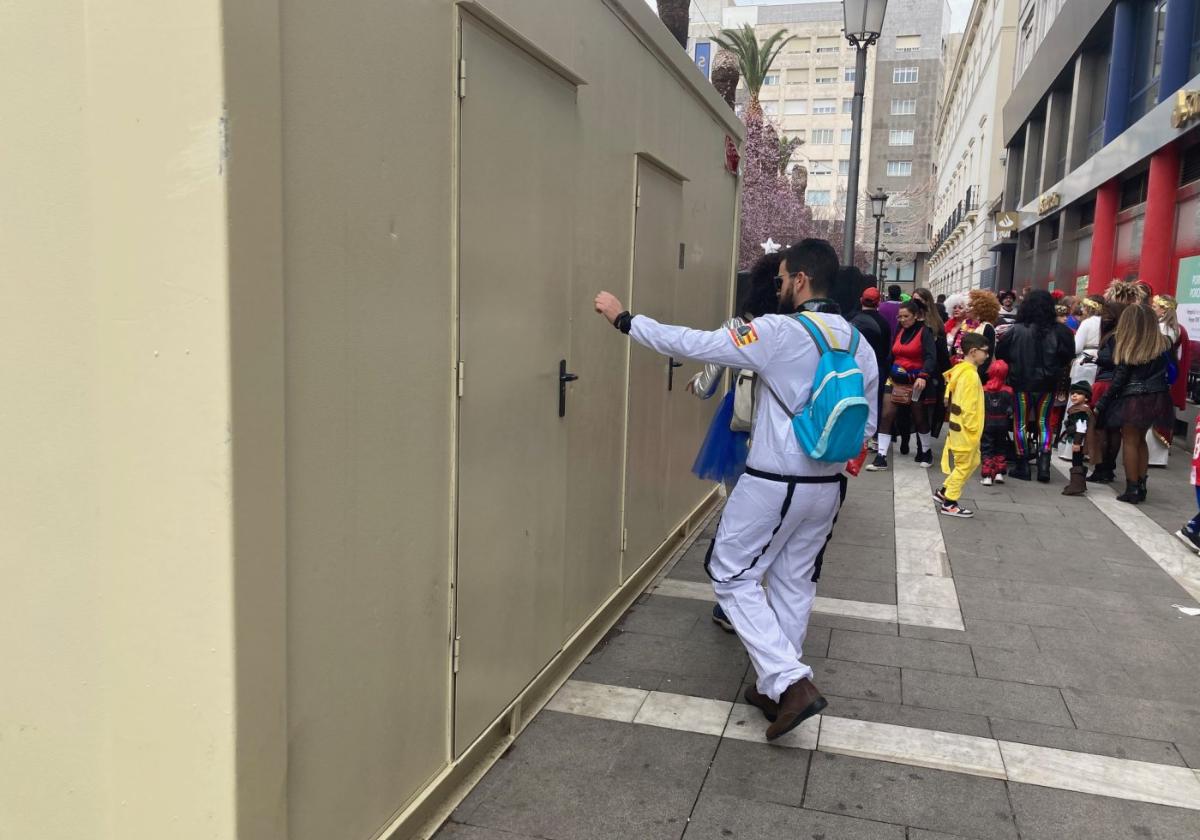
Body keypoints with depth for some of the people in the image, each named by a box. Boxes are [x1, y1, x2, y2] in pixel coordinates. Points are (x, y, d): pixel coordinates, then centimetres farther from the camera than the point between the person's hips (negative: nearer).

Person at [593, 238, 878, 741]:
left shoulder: (779, 333, -16)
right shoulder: (859, 345, 5)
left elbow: (692, 344, -15)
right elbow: (866, 426, 10)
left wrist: (623, 319, -6)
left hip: (774, 484, -7)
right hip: (827, 487, 7)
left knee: (732, 576, 7)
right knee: (794, 583, 16)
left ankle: (790, 682, 0)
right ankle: (776, 688, 26)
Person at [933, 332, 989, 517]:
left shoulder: (961, 370, 10)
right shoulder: (970, 374, -20)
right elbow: (968, 406, -23)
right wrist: (971, 428, -18)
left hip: (960, 427, 10)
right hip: (966, 429, -10)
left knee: (972, 461, 20)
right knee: (963, 465, 1)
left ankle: (945, 492, 25)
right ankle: (949, 504, 9)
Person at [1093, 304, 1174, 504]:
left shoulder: (1128, 348, -15)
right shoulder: (1164, 344, -2)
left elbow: (1118, 380, -11)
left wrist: (1100, 405, -4)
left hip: (1133, 400, -5)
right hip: (1156, 399, 5)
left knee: (1130, 442, 5)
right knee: (1141, 441, 18)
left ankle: (1132, 489, 4)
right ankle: (1140, 486, 20)